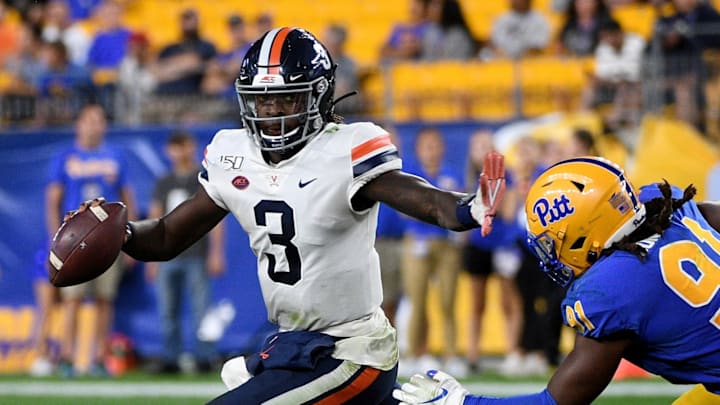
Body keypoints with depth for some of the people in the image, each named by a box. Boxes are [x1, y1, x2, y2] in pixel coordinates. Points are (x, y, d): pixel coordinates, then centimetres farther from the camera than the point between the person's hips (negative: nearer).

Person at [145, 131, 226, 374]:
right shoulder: (163, 184, 17)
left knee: (200, 308, -7)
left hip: (196, 256, -5)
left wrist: (216, 253, -9)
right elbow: (155, 221, 18)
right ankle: (170, 360, 6)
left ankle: (205, 358, -4)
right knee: (167, 311, 3)